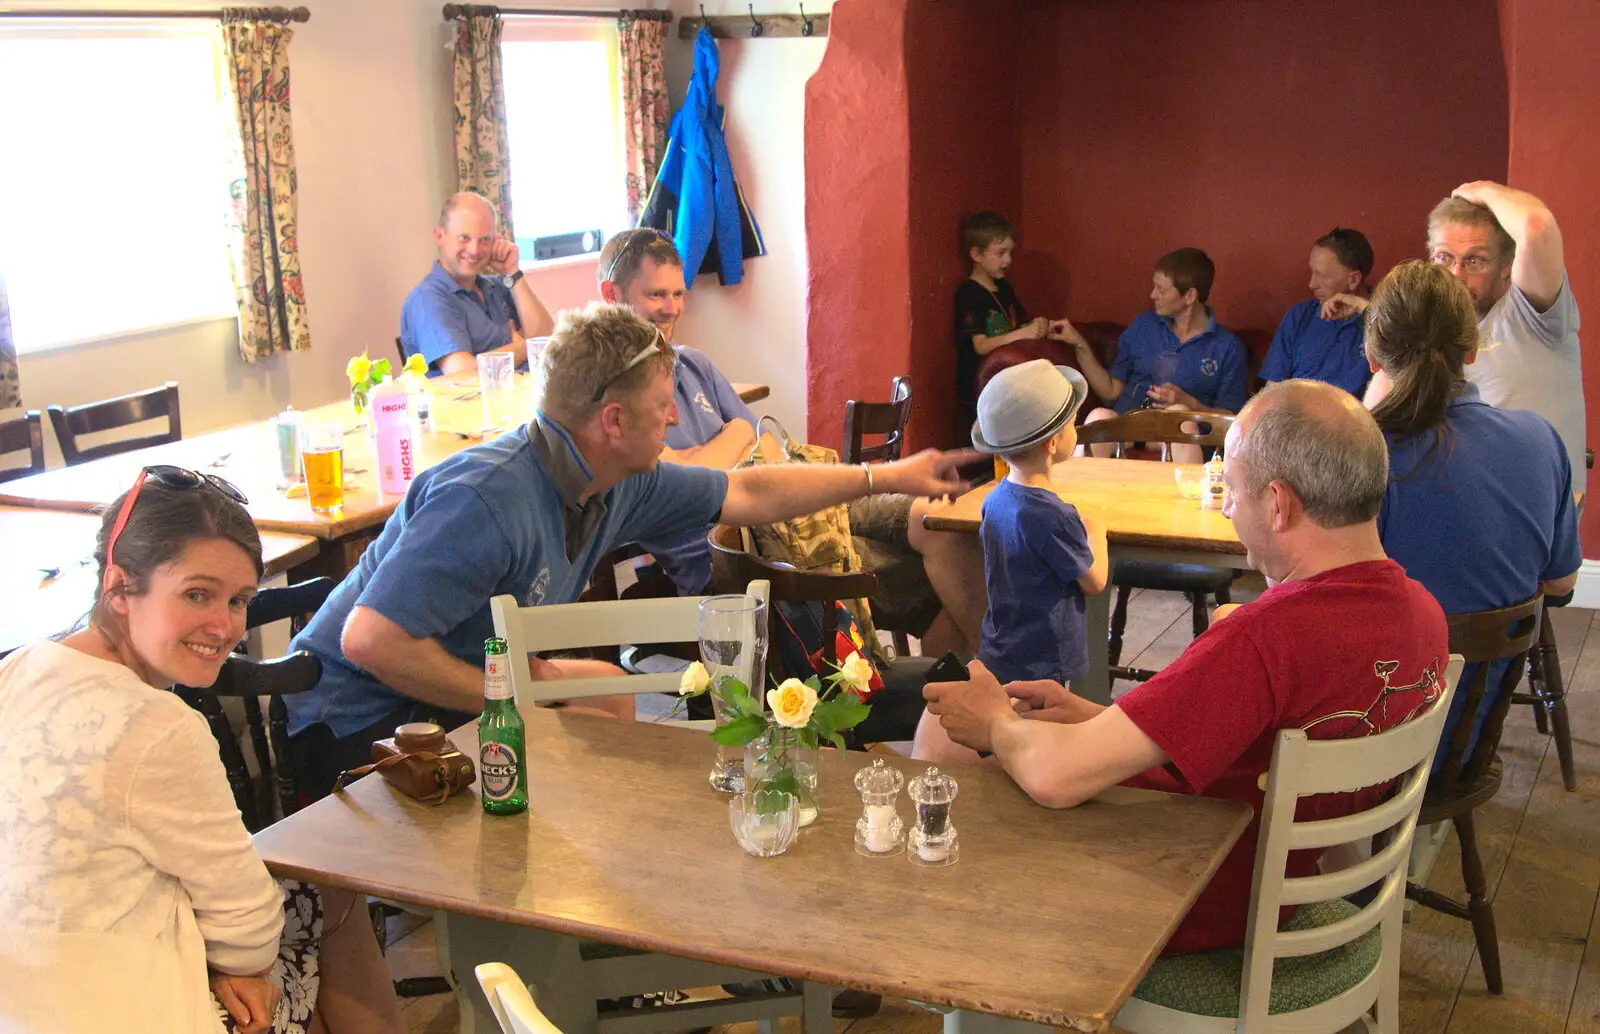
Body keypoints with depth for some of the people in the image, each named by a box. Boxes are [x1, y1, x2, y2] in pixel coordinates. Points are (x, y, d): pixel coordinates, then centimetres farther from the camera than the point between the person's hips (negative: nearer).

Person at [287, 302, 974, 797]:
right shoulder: (486, 500, -30)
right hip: (354, 730, -9)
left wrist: (889, 477, 16)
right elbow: (371, 640, -33)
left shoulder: (618, 484, -2)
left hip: (449, 706, 9)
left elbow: (745, 495, 12)